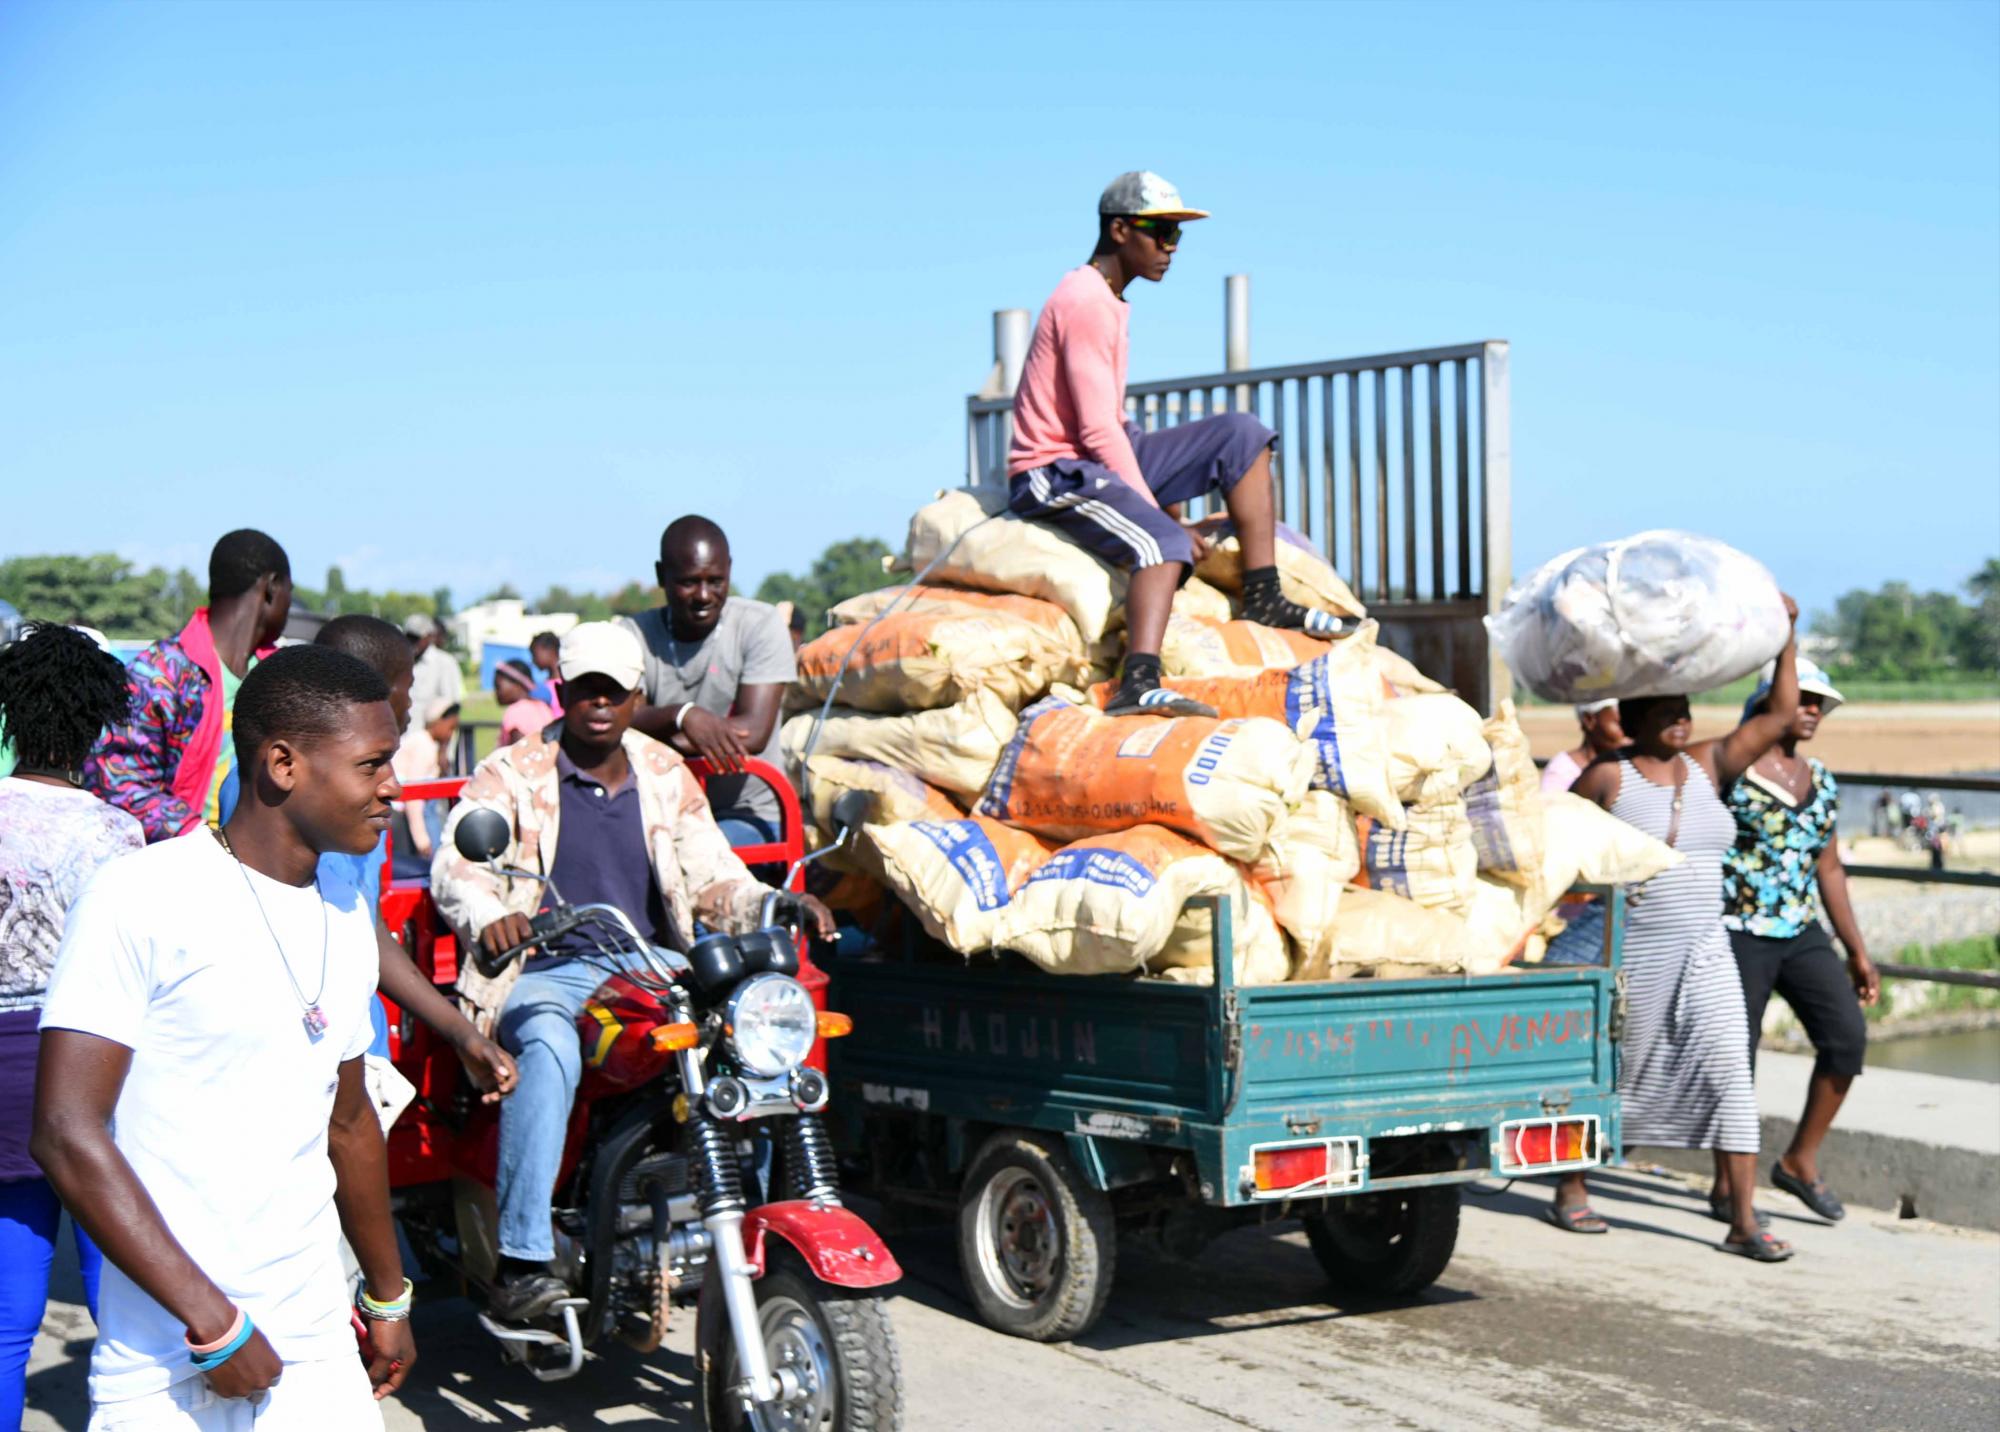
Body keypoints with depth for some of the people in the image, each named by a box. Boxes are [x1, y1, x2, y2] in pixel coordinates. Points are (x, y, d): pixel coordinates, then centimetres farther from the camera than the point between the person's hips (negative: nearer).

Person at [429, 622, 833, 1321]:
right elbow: (457, 864, -11)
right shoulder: (511, 774, 4)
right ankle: (521, 1260, -39)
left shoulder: (667, 777, 17)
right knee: (549, 1050, -39)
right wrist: (489, 917, -35)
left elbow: (713, 878, 12)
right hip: (544, 973, -3)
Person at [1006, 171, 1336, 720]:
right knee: (1164, 541, -36)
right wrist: (1164, 514, -17)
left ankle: (1263, 596, -3)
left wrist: (1170, 512, 11)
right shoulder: (1086, 303, -15)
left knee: (1242, 434, 4)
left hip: (1103, 461, 10)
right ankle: (1138, 686, -54)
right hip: (1055, 473, -10)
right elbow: (1098, 432, -19)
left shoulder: (1106, 300, 18)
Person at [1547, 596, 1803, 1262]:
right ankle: (1570, 1190, 26)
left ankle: (1744, 1221, -8)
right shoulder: (1608, 778, -5)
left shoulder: (1707, 766, 7)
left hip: (1703, 956, 4)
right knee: (1606, 1074, 7)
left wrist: (1786, 634, 1)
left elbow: (1780, 713, 6)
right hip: (1627, 955, -4)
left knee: (1728, 1073, -7)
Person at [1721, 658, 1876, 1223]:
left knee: (1847, 1034, -9)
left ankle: (1800, 1161, 6)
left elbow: (1829, 869, 18)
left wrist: (1858, 952, 17)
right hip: (1739, 933, -6)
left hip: (1802, 935, 6)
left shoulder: (1821, 780, 13)